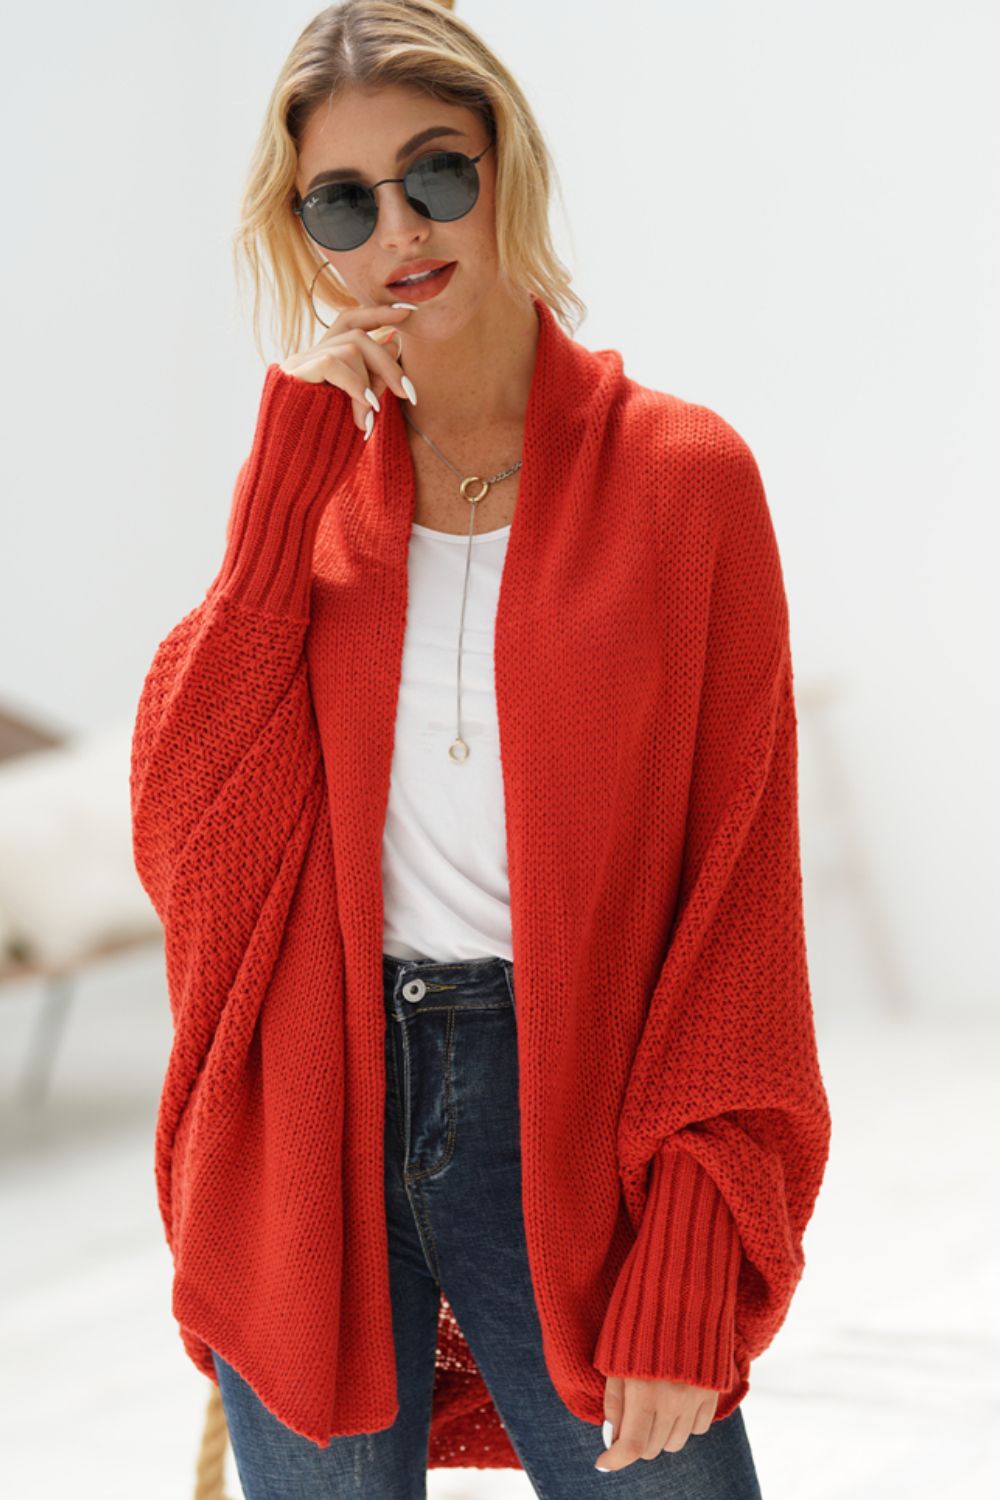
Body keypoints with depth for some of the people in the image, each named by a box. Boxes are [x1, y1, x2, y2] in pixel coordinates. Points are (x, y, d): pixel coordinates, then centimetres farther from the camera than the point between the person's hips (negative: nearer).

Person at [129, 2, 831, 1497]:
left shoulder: (680, 473, -2)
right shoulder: (317, 478, 8)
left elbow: (738, 876, -4)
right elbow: (186, 827, -6)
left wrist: (688, 1263, -11)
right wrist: (297, 454, -7)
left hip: (561, 1110, -2)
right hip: (311, 1115, 3)